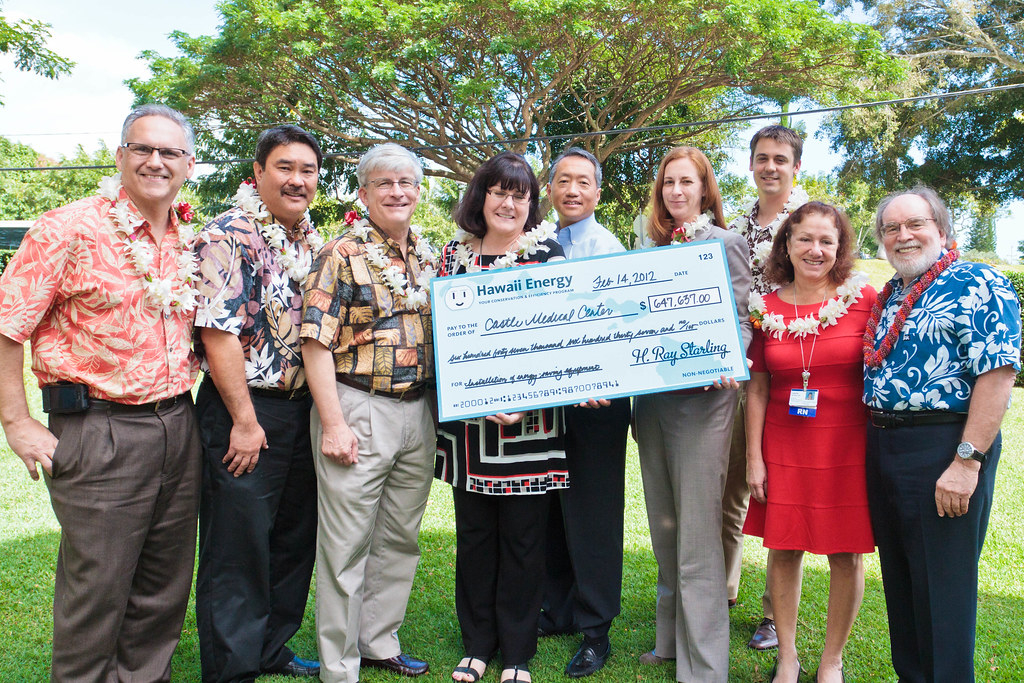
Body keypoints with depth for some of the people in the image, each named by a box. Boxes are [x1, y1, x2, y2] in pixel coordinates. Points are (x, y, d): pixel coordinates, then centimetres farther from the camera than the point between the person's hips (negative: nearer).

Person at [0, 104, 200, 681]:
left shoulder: (191, 241, 9)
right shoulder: (70, 230, -9)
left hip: (178, 427, 6)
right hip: (100, 433, -6)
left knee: (164, 587, 15)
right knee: (96, 590, 3)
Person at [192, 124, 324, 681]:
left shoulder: (312, 241, 12)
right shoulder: (231, 235, -13)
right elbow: (219, 333, -18)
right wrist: (244, 422, -18)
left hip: (303, 407, 8)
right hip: (244, 410, -8)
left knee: (295, 539, 17)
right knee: (238, 547, 3)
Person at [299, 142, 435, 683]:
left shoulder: (427, 256, 11)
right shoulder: (341, 255, -7)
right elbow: (316, 342, -12)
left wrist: (435, 408, 12)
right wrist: (333, 424, -17)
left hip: (418, 411, 6)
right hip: (358, 410, -6)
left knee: (400, 538, 16)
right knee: (347, 544, 3)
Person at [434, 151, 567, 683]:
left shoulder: (547, 254, 1)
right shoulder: (456, 254, 9)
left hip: (529, 418, -2)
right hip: (466, 415, 3)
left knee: (523, 535, 4)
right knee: (474, 531, 10)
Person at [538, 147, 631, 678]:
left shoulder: (607, 249, -8)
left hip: (596, 399, -7)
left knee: (592, 515, 1)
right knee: (551, 510, 17)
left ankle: (596, 631, 15)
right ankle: (558, 611, 34)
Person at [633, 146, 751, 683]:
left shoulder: (725, 243, 0)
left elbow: (741, 320, -5)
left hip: (699, 398, -6)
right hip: (650, 397, 6)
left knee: (696, 537, -3)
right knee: (664, 530, 15)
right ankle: (670, 638, 29)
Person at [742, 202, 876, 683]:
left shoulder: (864, 299, -3)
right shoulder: (767, 309, 3)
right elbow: (757, 388, 5)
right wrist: (754, 458, 2)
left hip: (849, 446, -2)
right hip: (784, 447, 2)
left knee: (846, 555, 5)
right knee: (784, 550, 8)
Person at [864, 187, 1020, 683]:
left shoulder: (979, 285, -8)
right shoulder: (886, 298, 16)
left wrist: (967, 460, -22)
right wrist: (875, 445, 13)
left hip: (942, 448, -8)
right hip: (882, 447, 8)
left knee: (941, 587, 1)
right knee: (898, 581, 17)